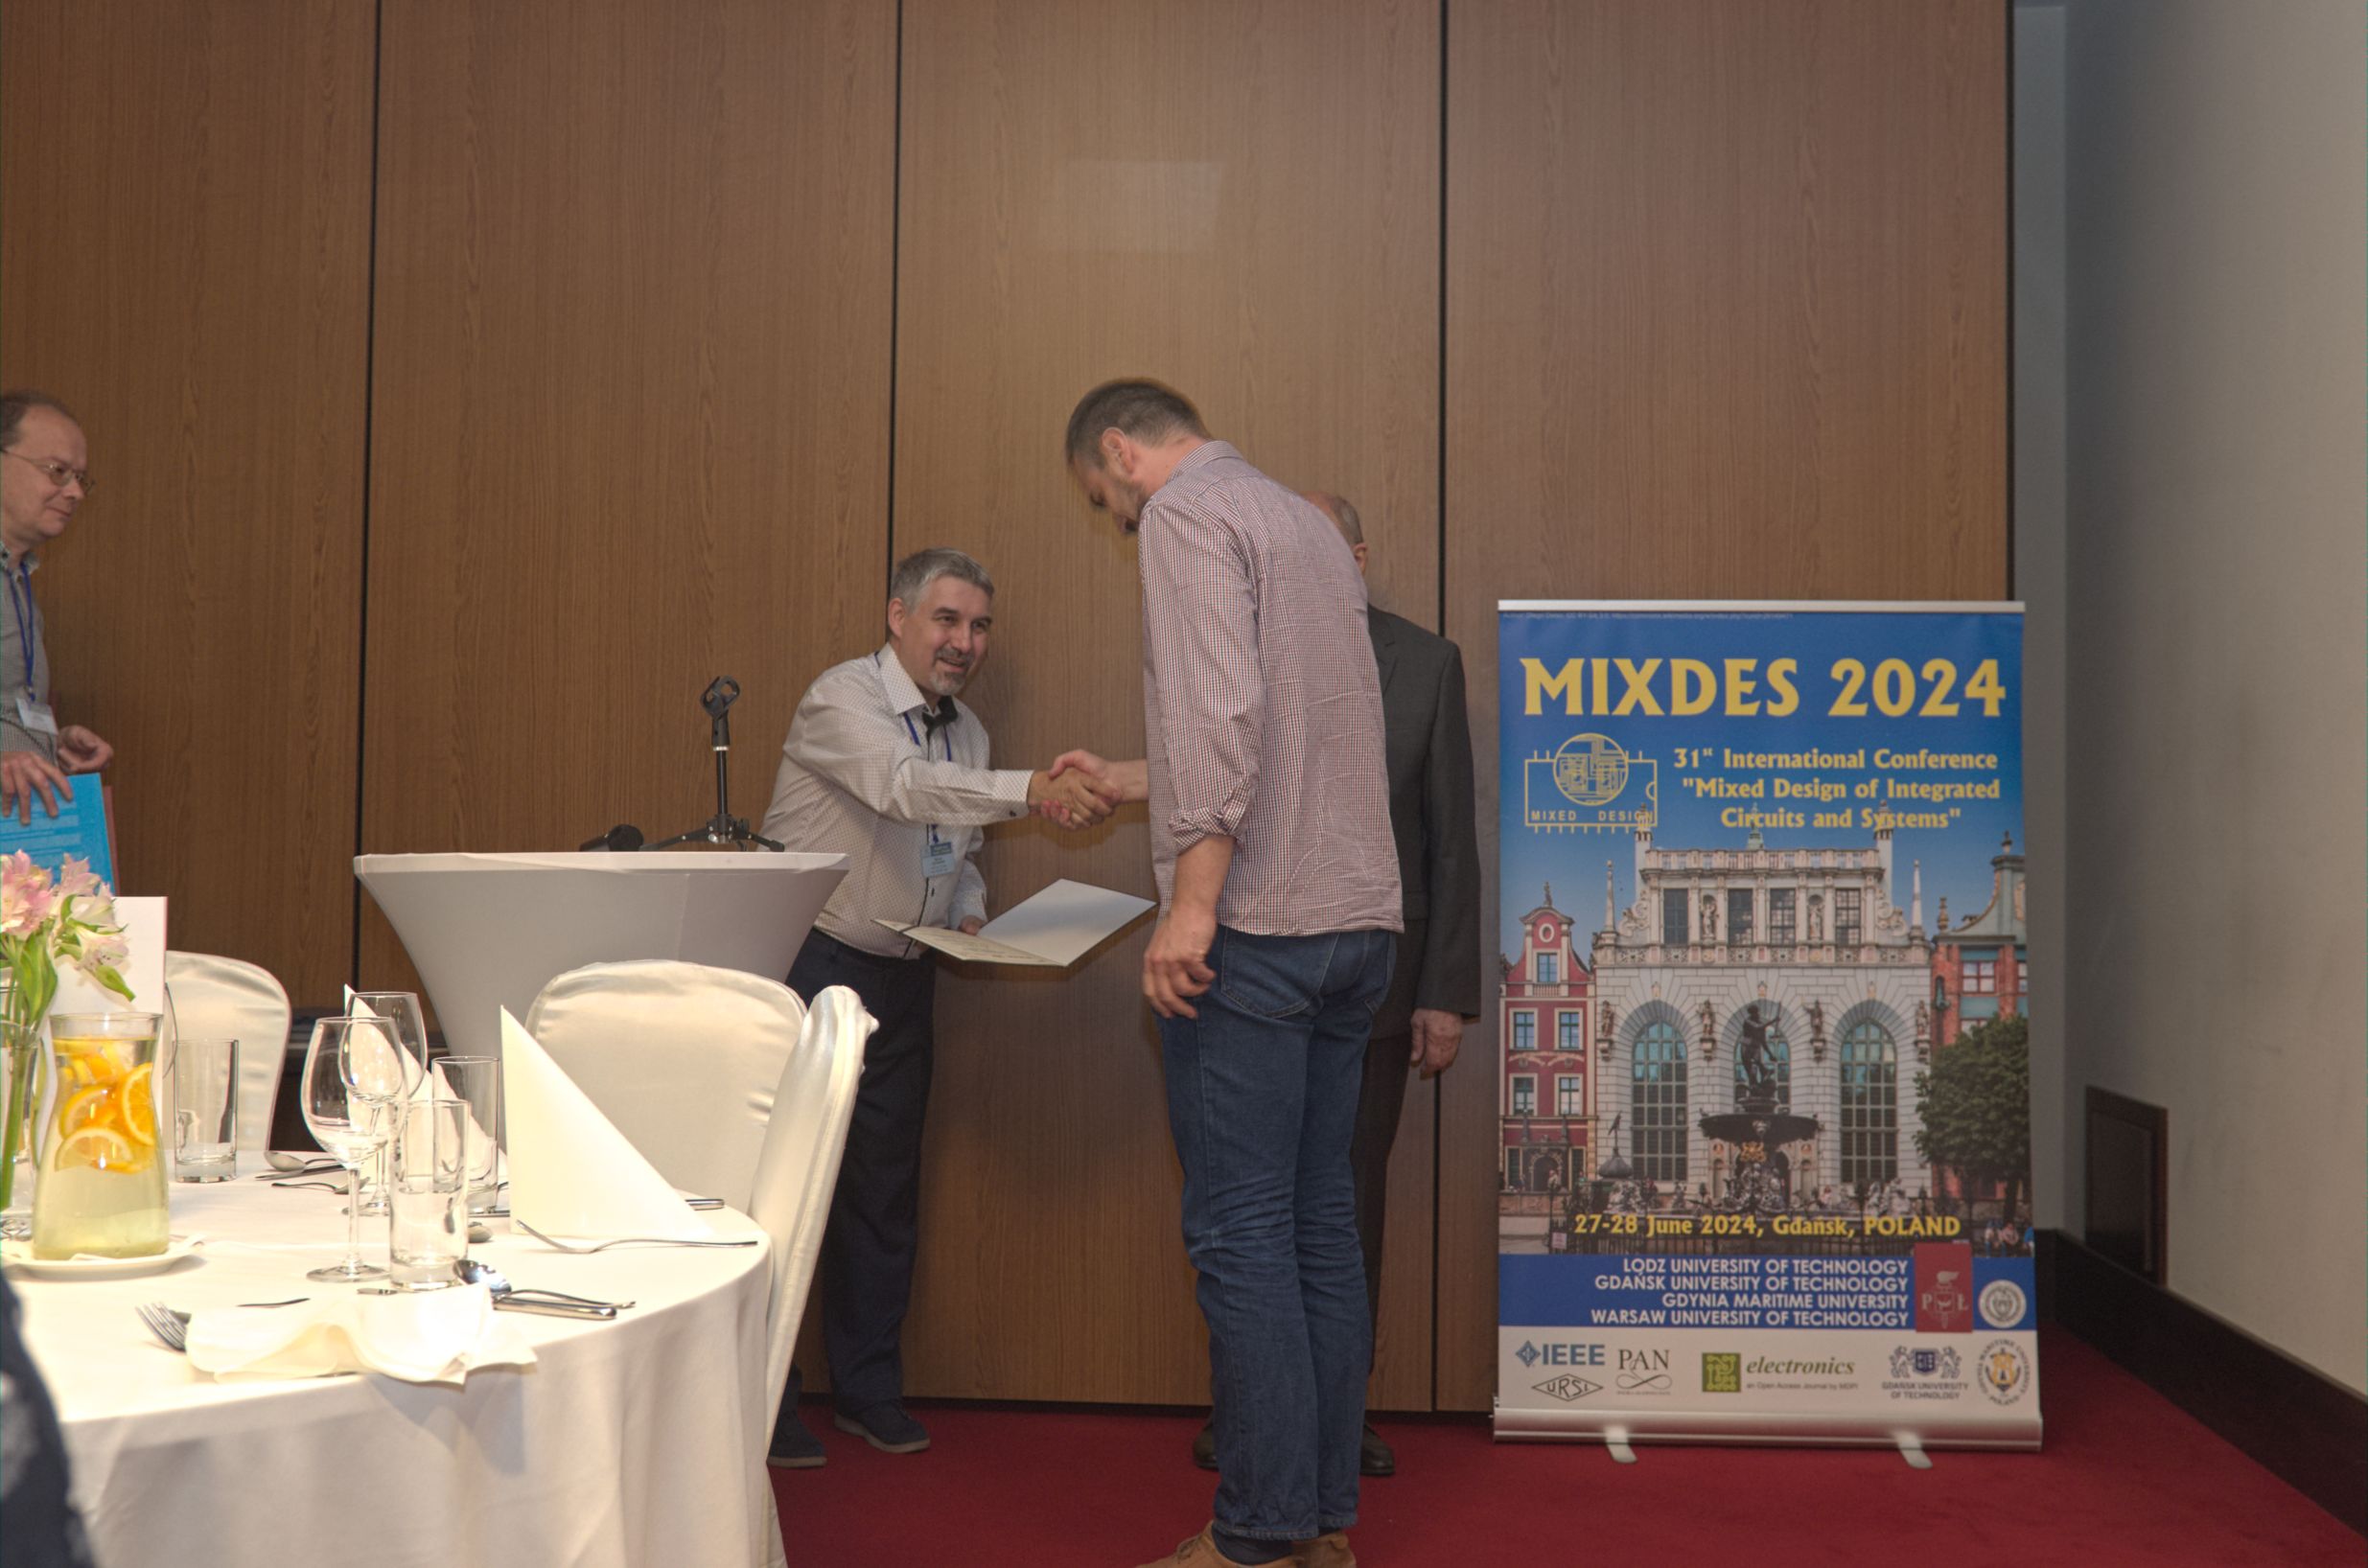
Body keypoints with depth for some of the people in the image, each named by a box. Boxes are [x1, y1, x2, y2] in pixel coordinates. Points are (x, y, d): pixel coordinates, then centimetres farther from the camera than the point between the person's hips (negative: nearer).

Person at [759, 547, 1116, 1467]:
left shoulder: (967, 733, 10)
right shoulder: (843, 700, -14)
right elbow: (902, 785, -34)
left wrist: (969, 917, -2)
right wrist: (1033, 792, -47)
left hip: (902, 980, 7)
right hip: (811, 968, -7)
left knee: (886, 1187, 12)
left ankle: (869, 1390, 25)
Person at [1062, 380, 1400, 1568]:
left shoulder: (1186, 515, -5)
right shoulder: (1307, 524, 22)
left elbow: (1224, 711, -20)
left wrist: (1192, 902, -21)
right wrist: (1122, 782, 36)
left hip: (1256, 925, -9)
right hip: (1356, 920, 9)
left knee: (1239, 1231, -4)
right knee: (1321, 1222, 11)